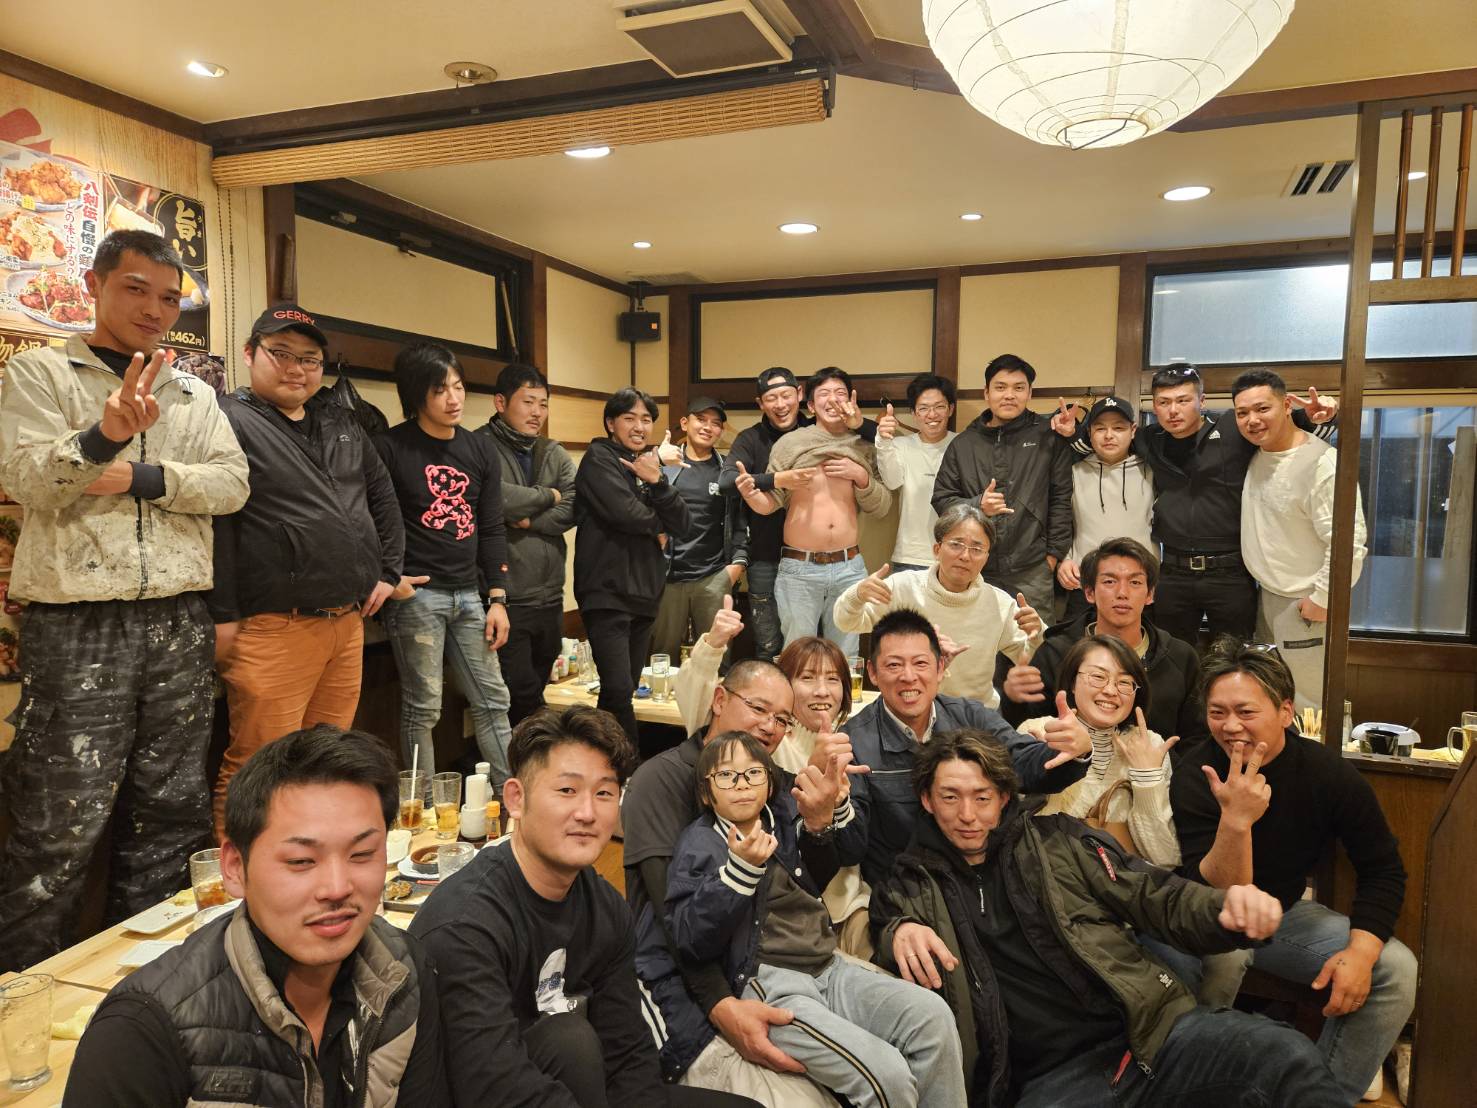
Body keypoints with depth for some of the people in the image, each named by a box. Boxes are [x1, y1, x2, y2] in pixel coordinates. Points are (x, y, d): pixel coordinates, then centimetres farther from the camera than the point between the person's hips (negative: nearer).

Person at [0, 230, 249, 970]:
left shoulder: (196, 396, 16)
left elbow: (232, 484, 3)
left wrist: (141, 476, -11)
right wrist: (104, 434, -28)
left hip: (179, 623, 4)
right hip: (76, 624, -4)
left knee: (168, 812, 11)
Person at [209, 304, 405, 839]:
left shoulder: (342, 425, 17)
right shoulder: (229, 421, -5)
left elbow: (382, 495, 26)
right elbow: (212, 521, -13)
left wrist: (388, 571, 18)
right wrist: (223, 618, -16)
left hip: (348, 623, 7)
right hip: (273, 629, -7)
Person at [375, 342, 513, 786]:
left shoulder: (481, 449, 10)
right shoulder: (389, 448, -5)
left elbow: (491, 529, 10)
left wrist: (497, 599, 6)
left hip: (469, 595, 5)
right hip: (416, 595, -5)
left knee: (493, 701, 9)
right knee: (423, 708, 1)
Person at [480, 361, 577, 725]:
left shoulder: (556, 455, 14)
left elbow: (571, 510, 2)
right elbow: (497, 499, -23)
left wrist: (527, 520, -13)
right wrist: (547, 495, -6)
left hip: (549, 597, 6)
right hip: (505, 597, -6)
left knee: (535, 691, 15)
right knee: (523, 697, -6)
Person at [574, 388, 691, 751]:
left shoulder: (648, 464, 17)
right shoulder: (599, 459, -3)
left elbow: (682, 525, 5)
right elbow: (626, 514, -19)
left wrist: (658, 482, -10)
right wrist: (660, 521, 2)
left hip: (644, 592, 7)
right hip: (606, 591, -7)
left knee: (626, 690, 12)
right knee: (619, 690, -15)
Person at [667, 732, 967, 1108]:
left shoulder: (784, 818, 13)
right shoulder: (699, 845, -2)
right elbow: (690, 939, -13)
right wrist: (740, 868, -23)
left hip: (828, 969, 6)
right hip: (767, 983, -6)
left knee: (932, 1015, -19)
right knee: (886, 1073, -25)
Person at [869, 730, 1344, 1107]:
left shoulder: (1059, 841, 12)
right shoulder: (911, 889, 12)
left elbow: (1160, 897, 9)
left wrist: (1230, 907, -12)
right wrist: (899, 934, -15)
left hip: (1151, 1030, 2)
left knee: (1288, 1055, -26)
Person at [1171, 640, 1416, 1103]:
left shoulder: (1328, 771, -15)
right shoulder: (1195, 778, -24)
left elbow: (1383, 869, -3)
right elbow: (1216, 901, -27)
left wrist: (1361, 950, -18)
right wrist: (1235, 821, -44)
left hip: (1287, 913, 4)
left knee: (1398, 970, -14)